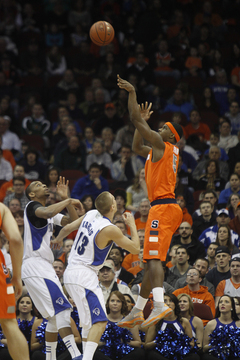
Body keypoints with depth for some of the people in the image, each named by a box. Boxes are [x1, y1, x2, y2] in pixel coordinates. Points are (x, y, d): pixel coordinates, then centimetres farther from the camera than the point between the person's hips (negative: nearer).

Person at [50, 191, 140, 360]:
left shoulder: (91, 214, 4)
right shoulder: (110, 230, -18)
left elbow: (67, 228, 17)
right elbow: (135, 248, -8)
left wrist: (57, 240, 38)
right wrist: (132, 224, 7)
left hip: (72, 272, 9)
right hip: (84, 276, -9)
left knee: (89, 321, 18)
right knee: (100, 321, -14)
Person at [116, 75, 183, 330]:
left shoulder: (162, 145, -4)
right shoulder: (163, 151, 22)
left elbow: (135, 119, -7)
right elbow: (136, 148, 38)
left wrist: (132, 92, 2)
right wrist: (143, 120, 34)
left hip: (163, 207, -10)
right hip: (167, 207, 10)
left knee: (153, 258, -21)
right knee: (151, 260, 12)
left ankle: (160, 305, -36)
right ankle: (137, 312, 16)